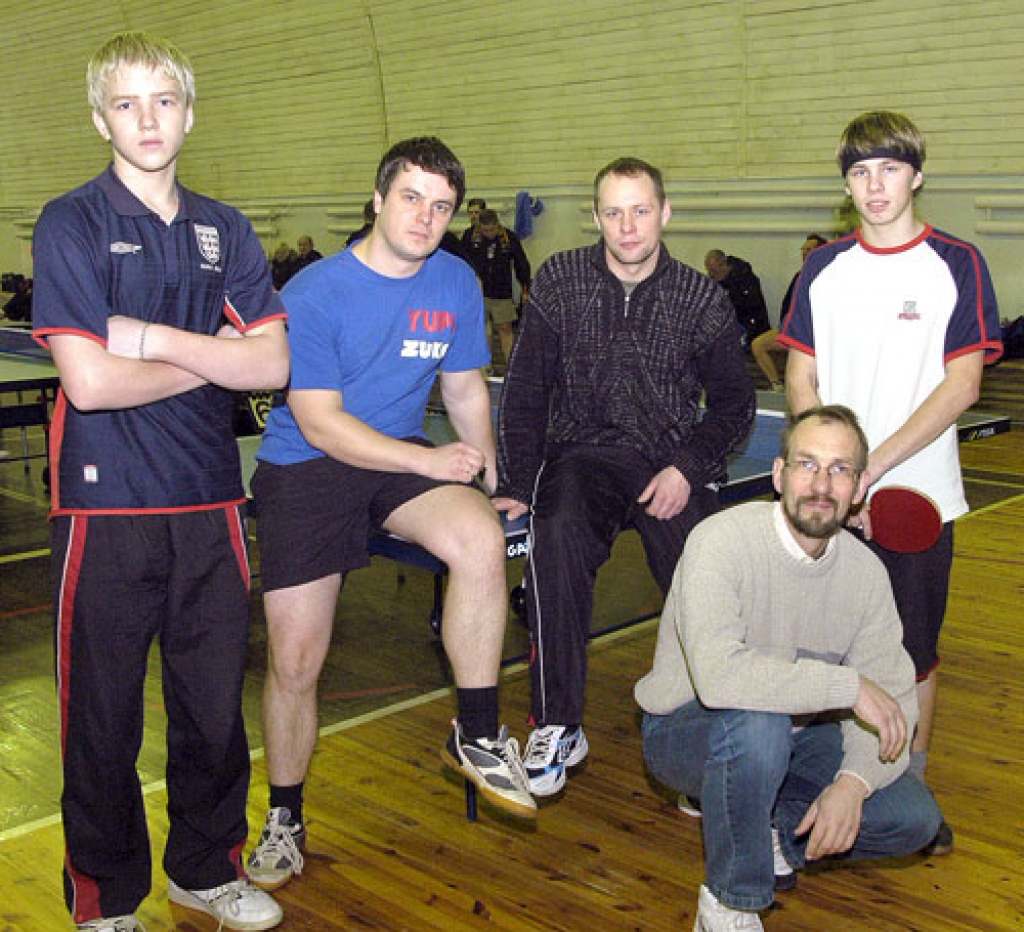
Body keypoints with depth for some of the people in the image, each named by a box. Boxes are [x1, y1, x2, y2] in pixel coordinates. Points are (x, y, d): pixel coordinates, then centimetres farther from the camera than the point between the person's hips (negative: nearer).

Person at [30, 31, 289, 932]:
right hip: (106, 505, -4)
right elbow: (89, 382, -14)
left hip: (209, 500, 4)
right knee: (104, 716, 7)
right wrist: (212, 358, -3)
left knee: (216, 704, 12)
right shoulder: (71, 223, -4)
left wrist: (155, 338, -13)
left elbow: (271, 364, -1)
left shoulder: (224, 230, 10)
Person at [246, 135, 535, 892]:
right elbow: (320, 424, -16)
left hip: (403, 458, 3)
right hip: (306, 469, -3)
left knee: (482, 540, -30)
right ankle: (284, 819, 23)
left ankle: (479, 737, -11)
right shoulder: (315, 294, -13)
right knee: (295, 663, -3)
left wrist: (490, 477, 5)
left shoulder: (456, 283, 3)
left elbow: (466, 388, 15)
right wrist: (432, 461, -21)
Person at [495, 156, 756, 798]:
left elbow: (735, 402, 10)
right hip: (581, 455, 0)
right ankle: (558, 727, -20)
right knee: (558, 538, -33)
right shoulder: (559, 281, 4)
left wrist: (688, 467, -7)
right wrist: (519, 485, -4)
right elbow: (526, 392, 5)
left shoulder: (703, 299, 3)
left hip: (671, 464, 1)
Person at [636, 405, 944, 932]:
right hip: (685, 730, -5)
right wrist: (848, 685, -32)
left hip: (796, 736, 6)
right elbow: (718, 675, -39)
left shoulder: (866, 572, -5)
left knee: (914, 819, -11)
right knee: (758, 720, -38)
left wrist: (853, 780, -26)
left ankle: (768, 827, 11)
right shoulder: (722, 541, -24)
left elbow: (892, 697, -7)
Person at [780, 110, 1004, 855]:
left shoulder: (957, 265, -3)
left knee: (913, 652, 8)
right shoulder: (823, 269, 7)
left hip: (917, 497, -2)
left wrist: (874, 464, -17)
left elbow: (961, 388, -10)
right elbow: (800, 380, 7)